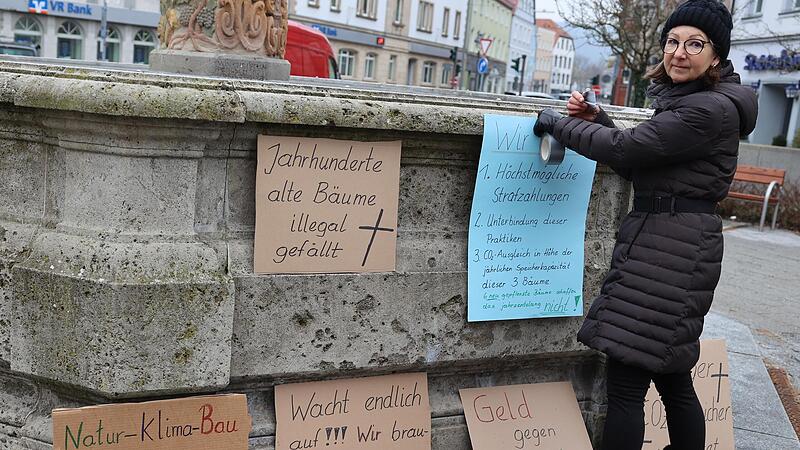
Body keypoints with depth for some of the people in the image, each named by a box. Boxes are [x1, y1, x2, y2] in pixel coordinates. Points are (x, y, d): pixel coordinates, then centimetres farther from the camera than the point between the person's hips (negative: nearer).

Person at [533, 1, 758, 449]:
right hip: (660, 242, 10)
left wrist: (559, 123, -7)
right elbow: (638, 164, 19)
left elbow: (626, 148, -19)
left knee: (626, 382, -6)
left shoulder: (711, 109, -15)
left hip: (673, 250, -10)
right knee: (672, 377, 17)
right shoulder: (686, 99, 16)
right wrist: (595, 119, 7)